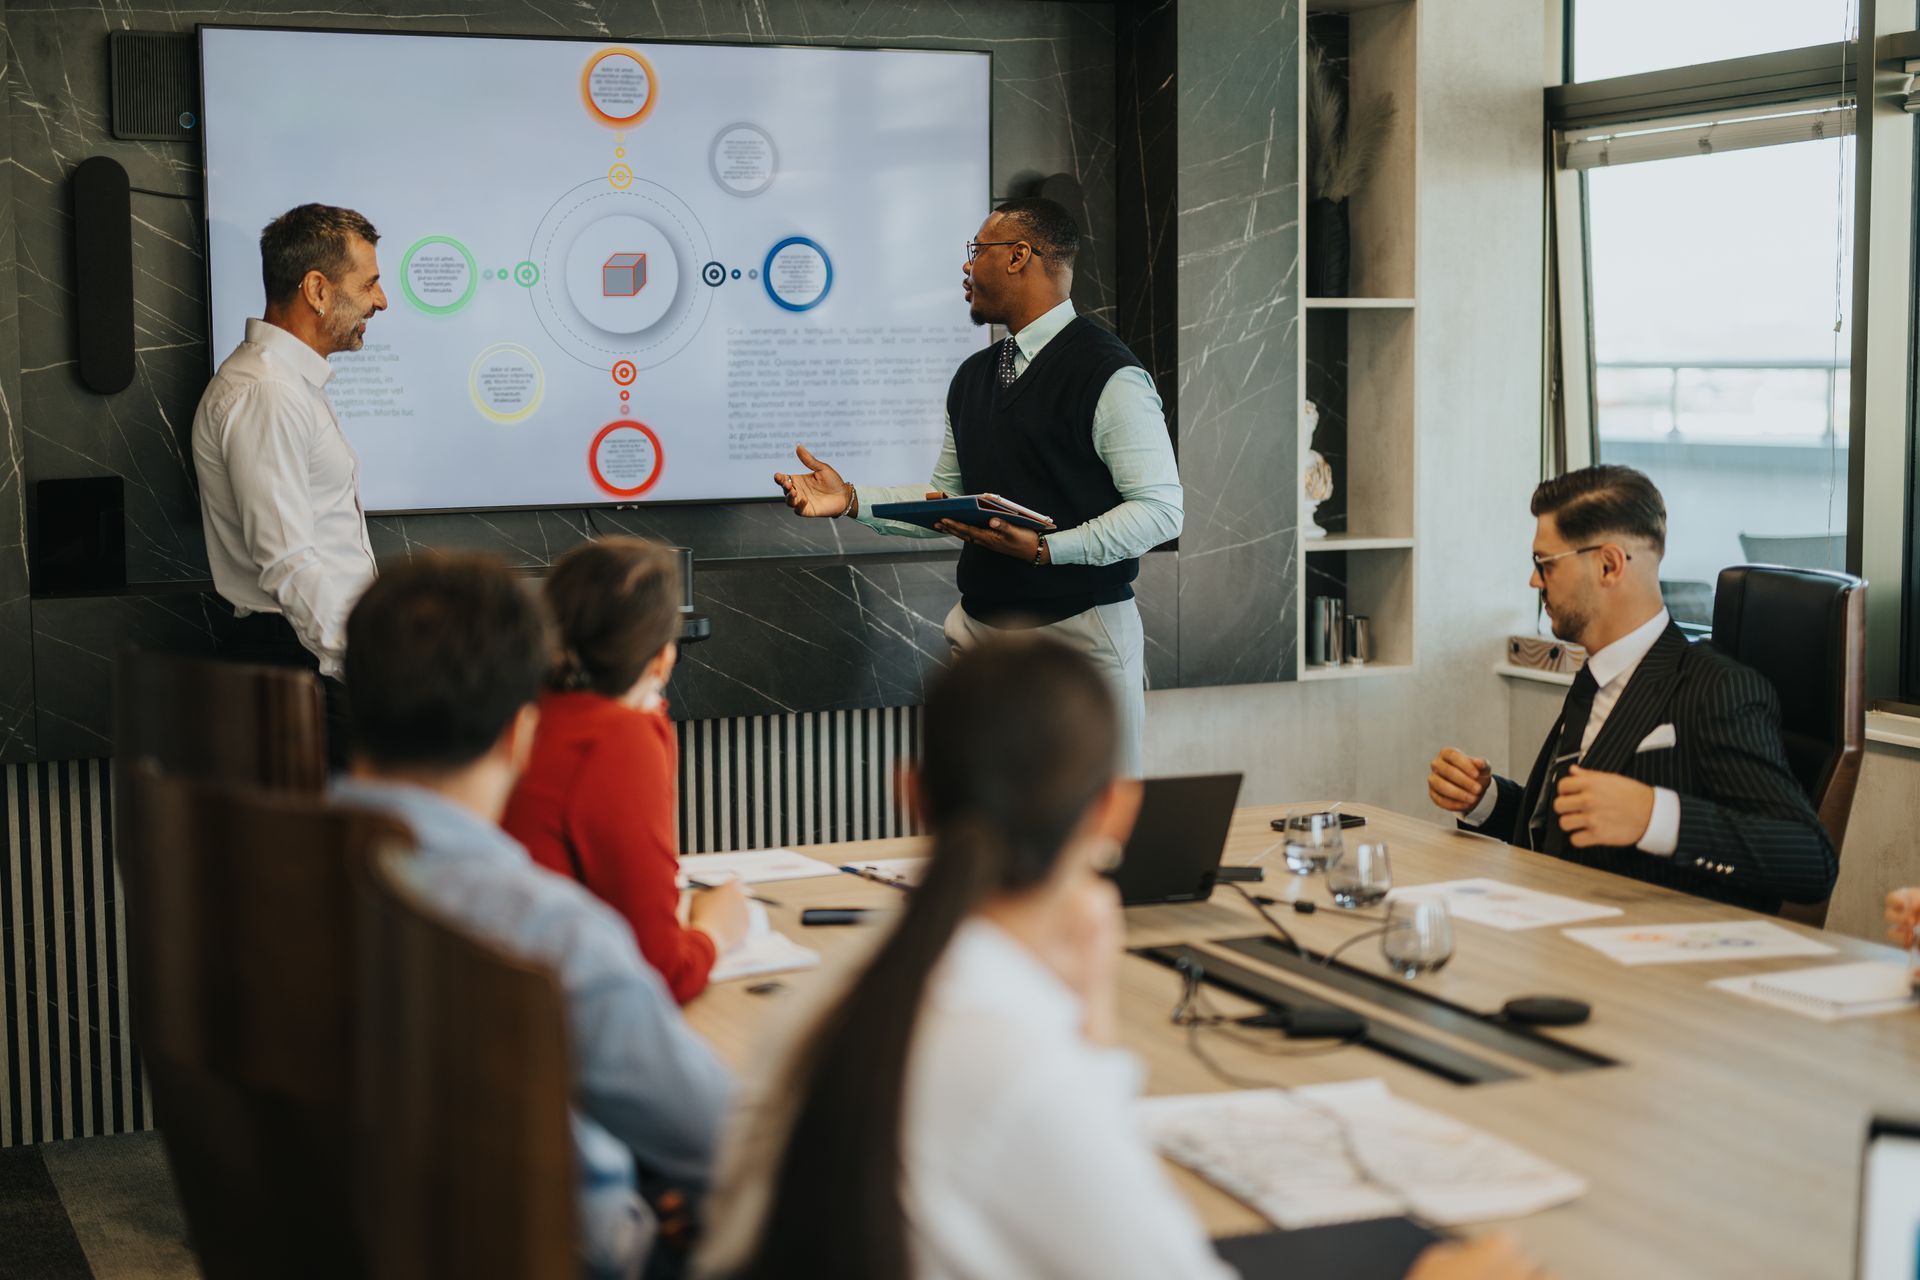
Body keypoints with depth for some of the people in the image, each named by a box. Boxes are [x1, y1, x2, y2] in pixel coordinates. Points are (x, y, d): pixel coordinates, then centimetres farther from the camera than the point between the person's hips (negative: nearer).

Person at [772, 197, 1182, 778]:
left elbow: (1159, 508, -15)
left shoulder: (1110, 374, -10)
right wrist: (851, 499, 7)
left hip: (1080, 628, -7)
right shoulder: (973, 376, 15)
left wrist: (1045, 548, -23)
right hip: (980, 624, 7)